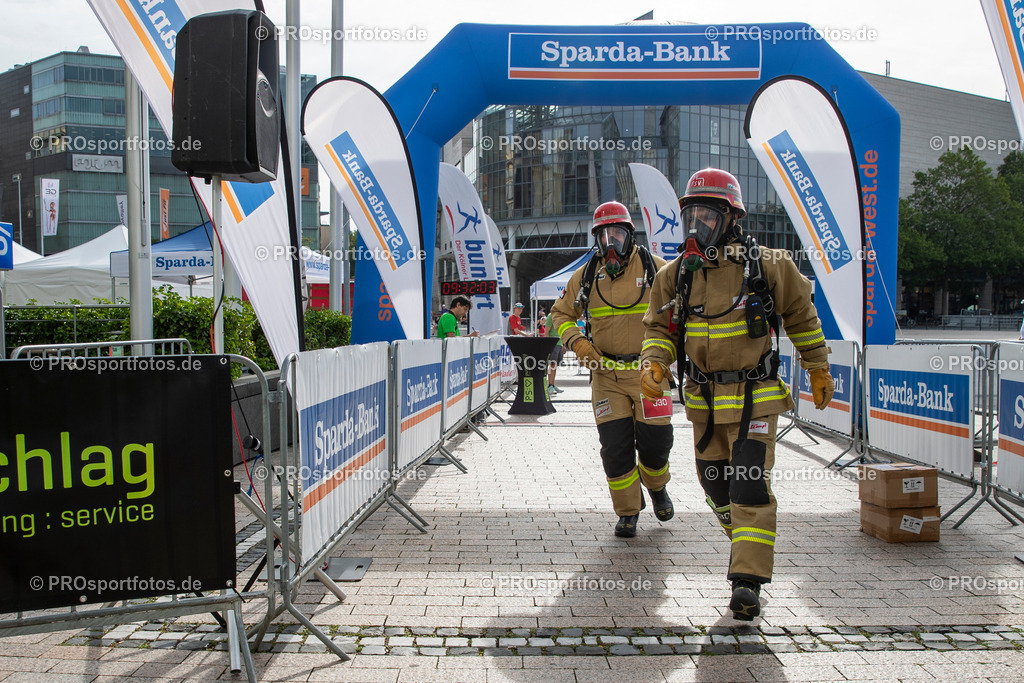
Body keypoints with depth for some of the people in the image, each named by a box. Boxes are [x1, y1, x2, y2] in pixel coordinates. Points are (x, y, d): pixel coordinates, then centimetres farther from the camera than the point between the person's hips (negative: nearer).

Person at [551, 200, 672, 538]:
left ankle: (656, 487, 35)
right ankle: (628, 511, 17)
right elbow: (561, 313, 16)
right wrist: (577, 342, -1)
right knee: (615, 446, -1)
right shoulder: (586, 274, 5)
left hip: (648, 371, -1)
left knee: (654, 441, 1)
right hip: (606, 374, 1)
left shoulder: (654, 267, 0)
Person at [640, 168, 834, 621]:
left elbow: (801, 316, 7)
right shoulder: (675, 276, 2)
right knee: (716, 486, 15)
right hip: (703, 401, 5)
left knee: (750, 488, -13)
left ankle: (748, 581, -8)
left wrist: (819, 371, 13)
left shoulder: (767, 267, -7)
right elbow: (659, 329, 7)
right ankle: (750, 545, 40)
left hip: (753, 400, -4)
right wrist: (653, 364, -14)